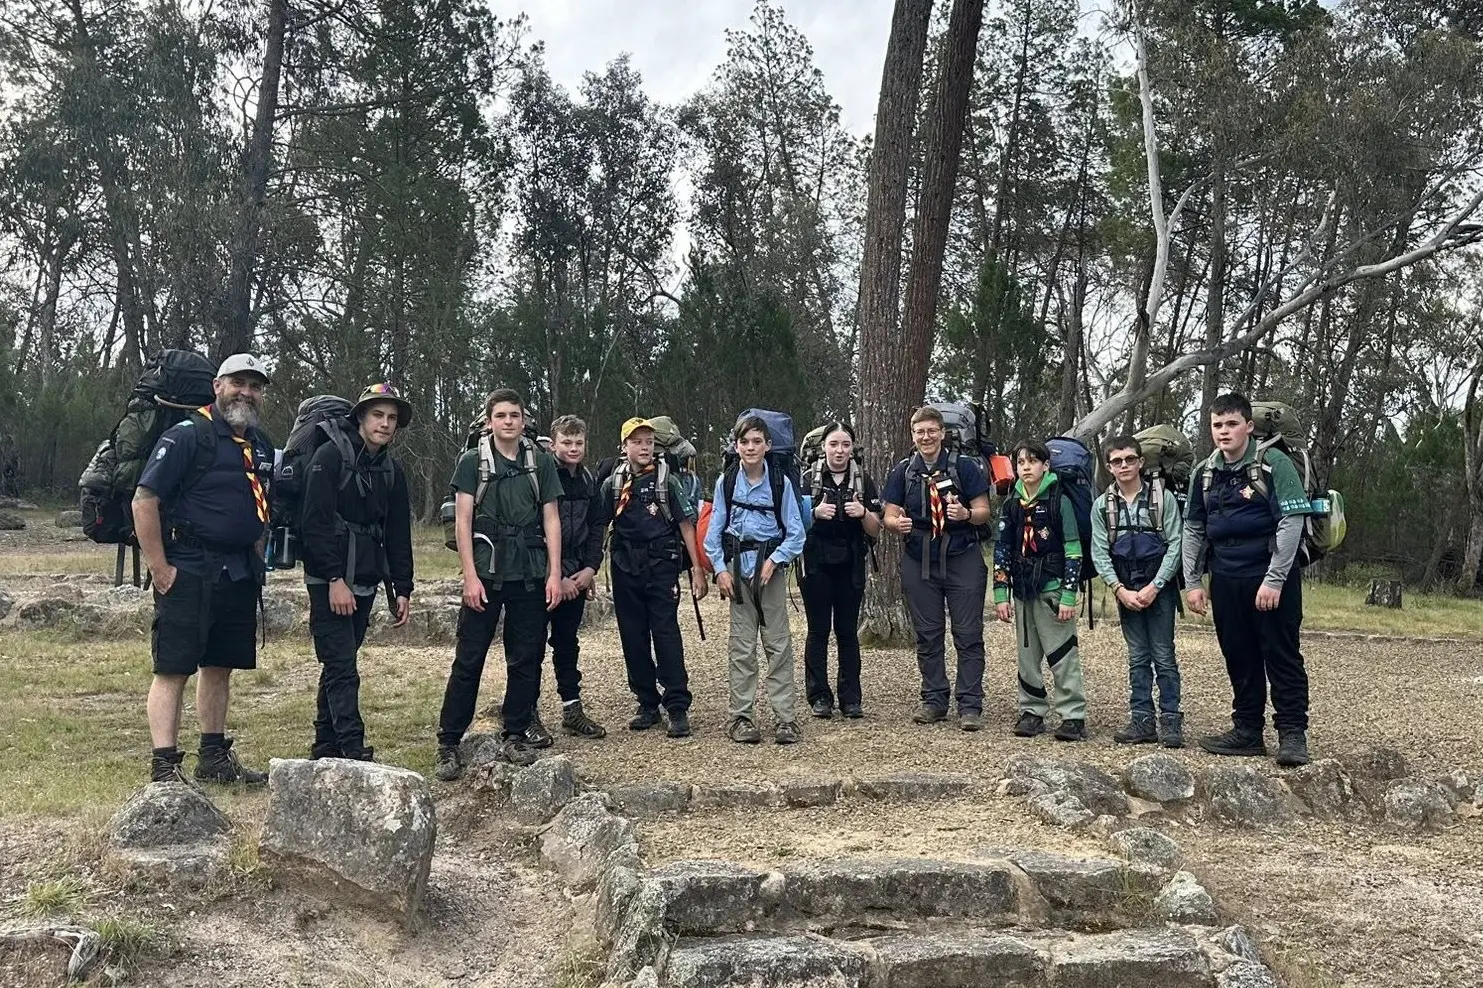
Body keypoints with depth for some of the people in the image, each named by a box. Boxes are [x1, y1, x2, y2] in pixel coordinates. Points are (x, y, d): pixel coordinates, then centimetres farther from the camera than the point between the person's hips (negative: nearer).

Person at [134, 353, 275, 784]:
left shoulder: (261, 446, 14)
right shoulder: (187, 435, -10)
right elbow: (144, 500, -14)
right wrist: (159, 568, -15)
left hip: (239, 577, 8)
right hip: (189, 573, -7)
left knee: (219, 667, 15)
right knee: (173, 669, -5)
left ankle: (214, 757, 25)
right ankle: (164, 768, -2)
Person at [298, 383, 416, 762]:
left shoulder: (392, 471, 13)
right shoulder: (330, 456, -8)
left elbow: (398, 534, 16)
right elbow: (315, 522, -15)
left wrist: (402, 589, 10)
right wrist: (334, 580, -20)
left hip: (365, 583, 7)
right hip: (330, 581, -7)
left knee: (339, 664, 12)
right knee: (342, 666, -9)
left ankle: (326, 748, 20)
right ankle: (354, 751, -10)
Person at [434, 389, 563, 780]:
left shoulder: (541, 462, 8)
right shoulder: (472, 462, 2)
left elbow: (551, 520, 7)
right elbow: (462, 522, -2)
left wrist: (554, 574, -1)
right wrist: (470, 576, -9)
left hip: (531, 577, 3)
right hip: (486, 575, -2)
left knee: (526, 660, 7)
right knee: (468, 660, -1)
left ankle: (514, 737, 18)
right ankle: (448, 744, 5)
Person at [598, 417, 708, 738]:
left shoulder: (666, 480, 0)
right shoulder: (613, 485, 6)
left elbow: (686, 524, 0)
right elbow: (599, 528, 9)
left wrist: (697, 569, -4)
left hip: (661, 566, -3)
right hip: (626, 568, 3)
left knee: (666, 633, -7)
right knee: (633, 637, 7)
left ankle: (678, 707, -3)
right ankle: (647, 704, 18)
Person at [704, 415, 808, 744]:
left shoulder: (780, 483, -1)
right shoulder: (726, 482, 3)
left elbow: (795, 532, 0)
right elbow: (714, 530, 6)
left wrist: (774, 560, -10)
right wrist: (721, 569, -3)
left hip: (771, 567, -1)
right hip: (738, 567, 1)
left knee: (778, 643, 0)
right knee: (742, 646, 3)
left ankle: (784, 717, 4)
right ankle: (742, 717, 10)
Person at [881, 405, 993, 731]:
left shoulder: (965, 467, 1)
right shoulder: (902, 472, 8)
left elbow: (984, 511, -1)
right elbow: (890, 516, 4)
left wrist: (966, 514, -23)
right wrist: (898, 523, -19)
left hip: (962, 559, -2)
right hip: (919, 562, 2)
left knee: (968, 635, -3)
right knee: (927, 635, 9)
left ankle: (970, 706, 2)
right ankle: (934, 700, 20)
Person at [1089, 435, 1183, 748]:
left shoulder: (1163, 497, -3)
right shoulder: (1102, 506, 4)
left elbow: (1175, 544, -6)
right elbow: (1100, 553, 2)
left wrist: (1154, 587, -13)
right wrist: (1120, 590, -10)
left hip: (1159, 587, -3)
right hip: (1125, 590, 3)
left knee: (1163, 656, -1)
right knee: (1137, 658, 8)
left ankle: (1171, 720, 5)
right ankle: (1142, 720, 12)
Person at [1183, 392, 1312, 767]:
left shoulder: (1274, 465, -9)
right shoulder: (1204, 473, 7)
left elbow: (1292, 523, -14)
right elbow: (1193, 530, 14)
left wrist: (1274, 580, -17)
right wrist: (1192, 582, 8)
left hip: (1272, 579, -5)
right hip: (1226, 581, 6)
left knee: (1282, 658, -1)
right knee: (1240, 659, 11)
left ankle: (1292, 733, 7)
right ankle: (1248, 731, 21)